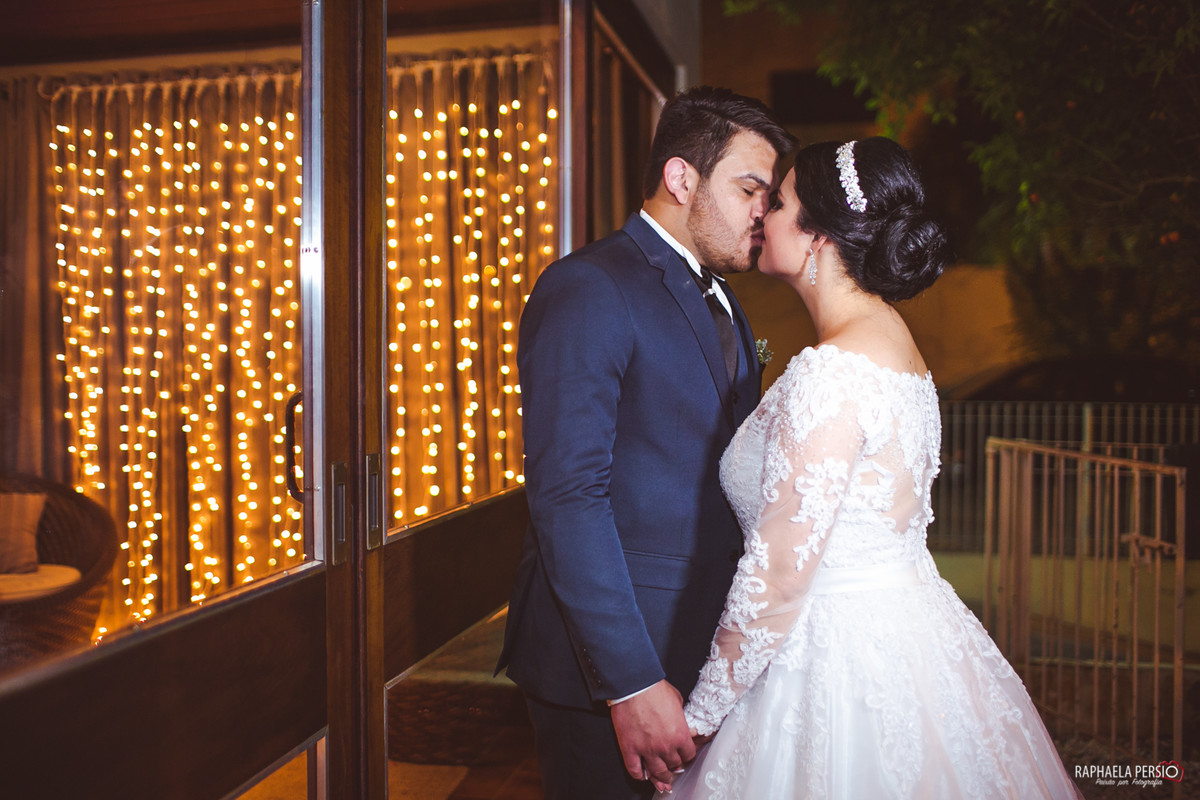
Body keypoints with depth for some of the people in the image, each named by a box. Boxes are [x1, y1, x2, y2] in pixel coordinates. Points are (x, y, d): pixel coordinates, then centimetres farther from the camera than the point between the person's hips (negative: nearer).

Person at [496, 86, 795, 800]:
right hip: (605, 665, -8)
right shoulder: (588, 290, -16)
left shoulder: (721, 302, 13)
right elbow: (568, 499, -23)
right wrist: (633, 684, -24)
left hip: (708, 649, 8)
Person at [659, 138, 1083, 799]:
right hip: (908, 631, 9)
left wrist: (701, 713, -13)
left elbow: (779, 576, -24)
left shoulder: (830, 372, -25)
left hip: (848, 660, -9)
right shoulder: (889, 336, 5)